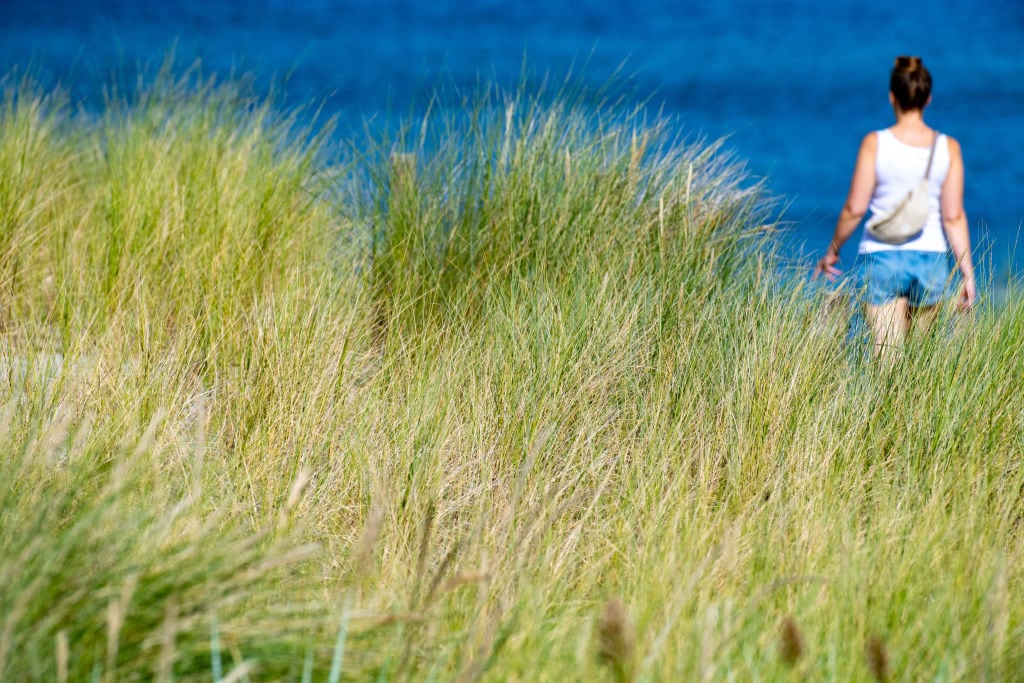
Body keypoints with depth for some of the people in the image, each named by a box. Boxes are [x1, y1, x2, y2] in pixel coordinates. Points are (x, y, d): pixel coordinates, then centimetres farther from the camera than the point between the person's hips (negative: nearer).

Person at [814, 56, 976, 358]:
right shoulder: (948, 148, -1)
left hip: (883, 257, -2)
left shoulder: (875, 143, -7)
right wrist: (967, 273, 0)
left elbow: (855, 208, -7)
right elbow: (954, 216, -4)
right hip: (931, 259, 2)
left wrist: (832, 251, 8)